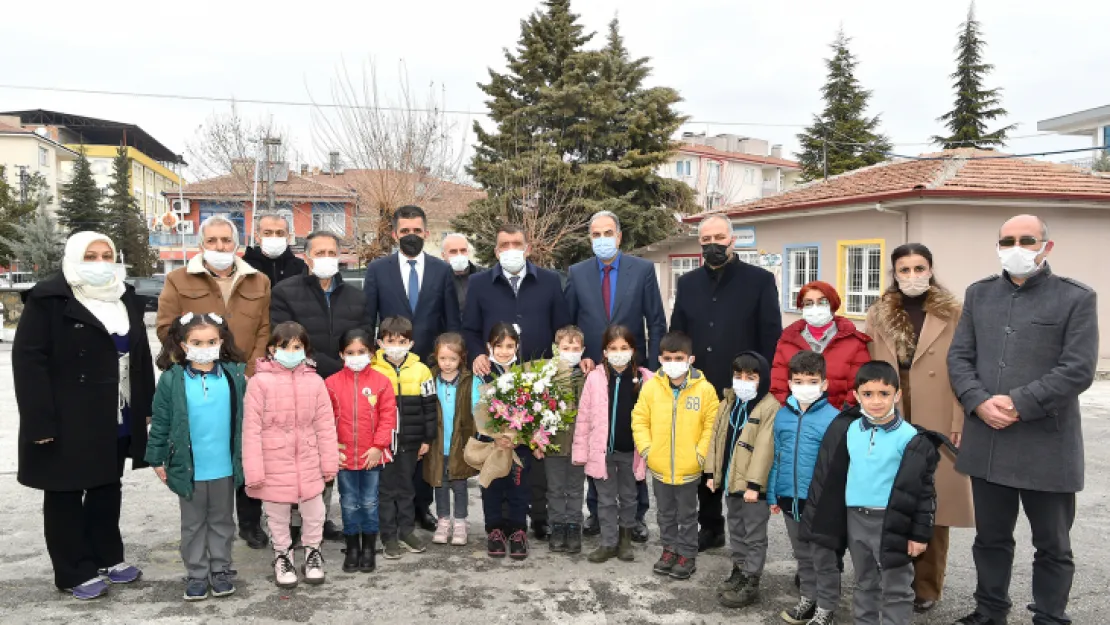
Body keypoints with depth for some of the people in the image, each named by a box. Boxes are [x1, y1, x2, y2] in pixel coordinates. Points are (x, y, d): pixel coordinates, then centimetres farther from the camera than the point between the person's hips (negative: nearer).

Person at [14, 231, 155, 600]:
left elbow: (141, 356, 14)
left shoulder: (127, 299, 10)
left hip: (116, 420, 6)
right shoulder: (48, 299, -10)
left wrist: (147, 407, 10)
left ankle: (107, 557, 30)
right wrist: (40, 421, -20)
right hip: (67, 421, -6)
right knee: (65, 494, 6)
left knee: (107, 488, 17)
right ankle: (74, 573, 17)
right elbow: (28, 361, -15)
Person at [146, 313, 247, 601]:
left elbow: (245, 418, 3)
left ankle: (220, 569, 30)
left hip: (225, 468, 1)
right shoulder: (172, 380, -9)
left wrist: (246, 456, 5)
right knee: (193, 524, 14)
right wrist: (157, 459, 0)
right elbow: (160, 423, -2)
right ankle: (196, 574, 27)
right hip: (188, 468, -1)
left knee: (222, 521, 16)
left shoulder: (235, 375, -5)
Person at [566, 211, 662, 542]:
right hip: (591, 370, 1)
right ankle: (596, 510, 21)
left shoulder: (643, 270, -2)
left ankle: (636, 514, 17)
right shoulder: (577, 273, 3)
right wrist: (578, 358, -7)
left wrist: (653, 369, -5)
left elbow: (656, 323, -1)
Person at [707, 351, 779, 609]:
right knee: (736, 530, 21)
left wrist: (754, 483, -22)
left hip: (753, 484, -7)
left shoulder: (770, 408, -16)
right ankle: (739, 571, 35)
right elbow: (716, 438, 11)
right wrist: (712, 472, 8)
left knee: (754, 535, 5)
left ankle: (751, 583, 14)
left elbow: (764, 448, -20)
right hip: (731, 479, 8)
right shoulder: (728, 404, 8)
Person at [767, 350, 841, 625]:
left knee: (824, 557, 10)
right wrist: (773, 494, 10)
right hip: (790, 498, 5)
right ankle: (808, 599, 38)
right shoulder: (782, 415, 2)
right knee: (802, 554, 21)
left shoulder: (833, 418, -14)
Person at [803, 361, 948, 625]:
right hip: (855, 519, 4)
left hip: (891, 522, -4)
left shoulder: (911, 438, -11)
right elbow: (828, 477, 8)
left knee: (896, 590, 7)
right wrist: (817, 518, 7)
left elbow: (923, 490, -7)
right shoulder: (847, 430, 1)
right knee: (864, 584, 19)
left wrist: (920, 533, -8)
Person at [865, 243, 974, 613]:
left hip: (936, 427, -2)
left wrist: (959, 424, -9)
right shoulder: (878, 316, 7)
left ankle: (927, 586, 20)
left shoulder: (953, 315, -1)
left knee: (933, 506, 6)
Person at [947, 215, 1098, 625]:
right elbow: (959, 356, 5)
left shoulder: (1076, 298, -3)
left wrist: (1019, 404, -17)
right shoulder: (978, 294, 10)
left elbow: (1078, 370, -12)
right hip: (987, 441, 4)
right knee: (991, 538, 17)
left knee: (1052, 545, 12)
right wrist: (979, 402, -11)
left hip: (1047, 445, -4)